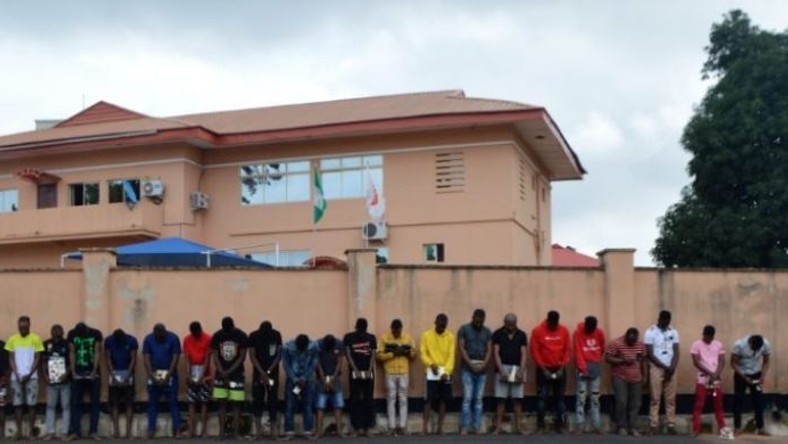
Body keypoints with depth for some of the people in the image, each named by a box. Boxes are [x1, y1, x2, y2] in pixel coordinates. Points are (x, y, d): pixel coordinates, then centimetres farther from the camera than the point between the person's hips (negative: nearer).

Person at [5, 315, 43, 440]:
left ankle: (31, 431, 2)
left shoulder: (35, 339, 0)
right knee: (17, 404, 1)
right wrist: (17, 375, -5)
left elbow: (37, 359, 0)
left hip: (31, 377, -2)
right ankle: (19, 431, 4)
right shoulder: (12, 339, 6)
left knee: (31, 404, -2)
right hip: (16, 377, 2)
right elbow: (11, 359, 6)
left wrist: (29, 375, -9)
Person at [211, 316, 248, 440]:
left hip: (237, 374, -2)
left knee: (236, 403, -3)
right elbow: (215, 356, -3)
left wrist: (229, 372, -14)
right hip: (221, 374, 2)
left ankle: (236, 432, -1)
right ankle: (221, 431, 5)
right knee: (222, 403, 1)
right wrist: (222, 372, -14)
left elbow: (242, 357, -9)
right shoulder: (216, 336, -5)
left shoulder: (241, 336, -10)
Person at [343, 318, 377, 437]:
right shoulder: (348, 337, 1)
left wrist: (369, 371, -10)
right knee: (355, 400, -2)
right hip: (355, 372, -2)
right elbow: (348, 355, -4)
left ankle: (367, 428, 3)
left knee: (368, 400, 0)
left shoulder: (371, 338, 7)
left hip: (368, 373, 2)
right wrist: (356, 370, -13)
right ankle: (356, 427, 0)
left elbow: (373, 356, 3)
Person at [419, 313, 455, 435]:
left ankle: (440, 427, 8)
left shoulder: (450, 337, 2)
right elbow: (423, 353, -1)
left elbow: (451, 356, -3)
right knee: (429, 399, -6)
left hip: (446, 373, 1)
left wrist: (446, 371, -15)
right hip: (432, 372, -1)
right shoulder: (426, 335, 1)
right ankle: (425, 426, -4)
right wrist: (431, 364, -18)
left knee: (443, 400, 3)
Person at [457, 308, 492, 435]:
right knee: (467, 397, -7)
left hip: (482, 369, 3)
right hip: (467, 368, -3)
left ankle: (477, 426, 7)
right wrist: (471, 364, -13)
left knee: (478, 398, 4)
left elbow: (489, 350, 6)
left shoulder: (487, 332, 11)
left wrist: (483, 365, -9)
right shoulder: (464, 329, 1)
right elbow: (462, 349, -5)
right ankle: (464, 426, -4)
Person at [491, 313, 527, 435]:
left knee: (517, 398, 0)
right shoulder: (497, 334, 2)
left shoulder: (522, 335, 6)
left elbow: (524, 354, 1)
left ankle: (517, 426, 6)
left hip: (517, 369, 1)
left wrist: (521, 371, -11)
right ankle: (498, 427, 0)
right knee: (500, 398, -3)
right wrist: (501, 370, -14)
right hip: (503, 369, -1)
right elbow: (496, 353, -3)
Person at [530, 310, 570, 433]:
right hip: (543, 369, -2)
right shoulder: (537, 331, -8)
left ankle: (560, 425, 9)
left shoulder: (564, 331, 0)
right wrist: (544, 369, -11)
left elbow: (567, 350, 3)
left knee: (560, 397, 5)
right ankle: (540, 426, 0)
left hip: (559, 369, 2)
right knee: (542, 397, -3)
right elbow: (534, 351, -7)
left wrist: (562, 367, -6)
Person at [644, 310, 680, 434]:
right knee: (655, 398, -5)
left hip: (670, 369, 4)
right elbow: (650, 354, -8)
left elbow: (676, 352, 5)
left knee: (671, 399, 3)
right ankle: (653, 425, -3)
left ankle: (671, 425, 5)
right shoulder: (650, 332, -4)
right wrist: (665, 367, -12)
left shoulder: (673, 332, 8)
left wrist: (672, 367, -10)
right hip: (656, 368, -4)